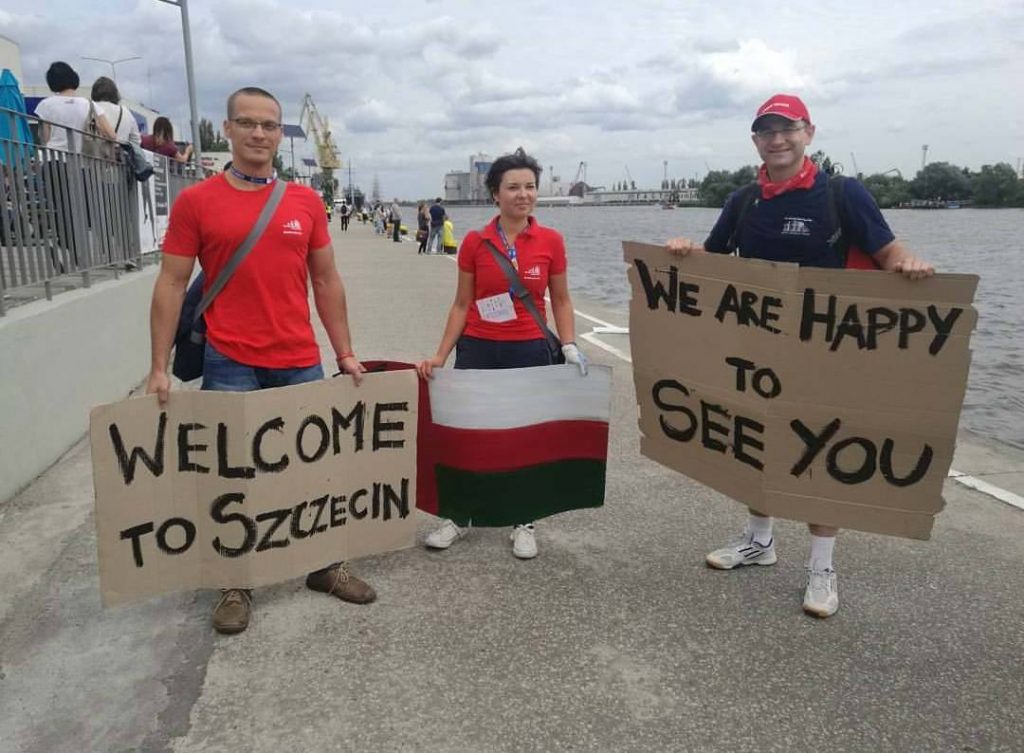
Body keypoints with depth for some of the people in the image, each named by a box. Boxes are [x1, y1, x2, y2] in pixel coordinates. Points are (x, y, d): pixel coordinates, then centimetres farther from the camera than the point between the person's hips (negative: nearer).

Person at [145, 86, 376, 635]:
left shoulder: (306, 201, 6)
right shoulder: (195, 201, -2)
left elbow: (326, 281, 9)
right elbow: (171, 285, -1)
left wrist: (345, 353, 5)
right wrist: (159, 368, -6)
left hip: (301, 362, 3)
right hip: (230, 365, -2)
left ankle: (324, 566, 30)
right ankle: (237, 584, 25)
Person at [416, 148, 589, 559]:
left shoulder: (551, 241, -2)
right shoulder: (474, 242, -2)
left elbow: (561, 300, 5)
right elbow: (462, 304, 2)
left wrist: (569, 347, -8)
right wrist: (440, 355, -4)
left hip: (530, 350, 0)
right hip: (477, 350, 0)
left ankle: (523, 524, 26)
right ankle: (459, 518, 27)